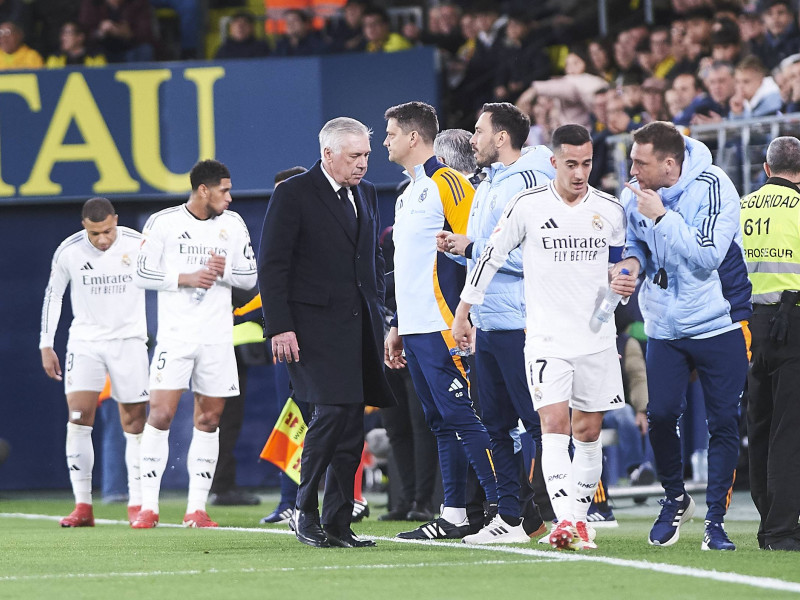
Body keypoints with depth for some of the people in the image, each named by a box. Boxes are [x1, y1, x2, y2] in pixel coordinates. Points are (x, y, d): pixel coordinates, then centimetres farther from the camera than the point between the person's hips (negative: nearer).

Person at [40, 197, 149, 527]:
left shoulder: (139, 245, -10)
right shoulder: (68, 252, -8)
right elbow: (53, 295, 6)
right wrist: (46, 345, 5)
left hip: (129, 339, 0)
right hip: (85, 340, 0)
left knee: (134, 423, 0)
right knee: (78, 418, -12)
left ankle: (137, 504, 9)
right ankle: (83, 506, -10)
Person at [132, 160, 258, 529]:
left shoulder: (233, 224, 8)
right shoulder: (163, 223, -3)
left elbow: (249, 277, 10)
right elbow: (143, 274, -2)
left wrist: (223, 271, -10)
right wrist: (185, 278, -14)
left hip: (218, 339, 4)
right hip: (175, 336, -4)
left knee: (209, 420, 3)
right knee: (161, 415, -11)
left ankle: (197, 508, 8)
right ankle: (149, 507, -7)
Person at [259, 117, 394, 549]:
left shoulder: (366, 193, 16)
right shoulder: (293, 194, -5)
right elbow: (272, 265, -7)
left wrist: (378, 315, 15)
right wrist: (280, 327, -14)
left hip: (360, 325, 7)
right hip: (315, 325, -7)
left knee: (352, 422, 3)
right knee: (332, 412, -17)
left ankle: (338, 524, 7)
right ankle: (305, 510, -2)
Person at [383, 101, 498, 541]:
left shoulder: (447, 183, -10)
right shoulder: (409, 193, 20)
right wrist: (397, 327, 23)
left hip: (441, 329, -10)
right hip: (415, 330, 10)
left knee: (462, 416, -11)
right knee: (440, 421, 9)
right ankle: (455, 516, 10)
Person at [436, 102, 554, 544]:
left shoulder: (527, 183, -13)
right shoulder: (487, 185, 18)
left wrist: (472, 248, -15)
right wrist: (457, 248, 7)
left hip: (519, 325, -10)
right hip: (487, 323, 10)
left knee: (539, 422, -7)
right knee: (494, 424, 11)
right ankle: (510, 517, 15)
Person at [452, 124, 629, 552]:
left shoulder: (610, 210, 5)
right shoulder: (527, 206, -5)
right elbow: (491, 257, 3)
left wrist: (624, 286, -3)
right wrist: (462, 314, 5)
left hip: (597, 337, 3)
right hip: (547, 338, -3)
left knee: (588, 431, 7)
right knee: (554, 424, -17)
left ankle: (579, 516, 19)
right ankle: (566, 520, -26)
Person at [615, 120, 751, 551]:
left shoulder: (711, 187, -16)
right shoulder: (634, 196, 0)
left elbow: (707, 256, -24)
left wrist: (662, 216, -25)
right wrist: (630, 265, -6)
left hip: (718, 323, -4)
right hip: (665, 326, 4)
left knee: (723, 422, -2)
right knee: (660, 414, -7)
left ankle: (716, 519, 8)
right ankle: (674, 499, 18)